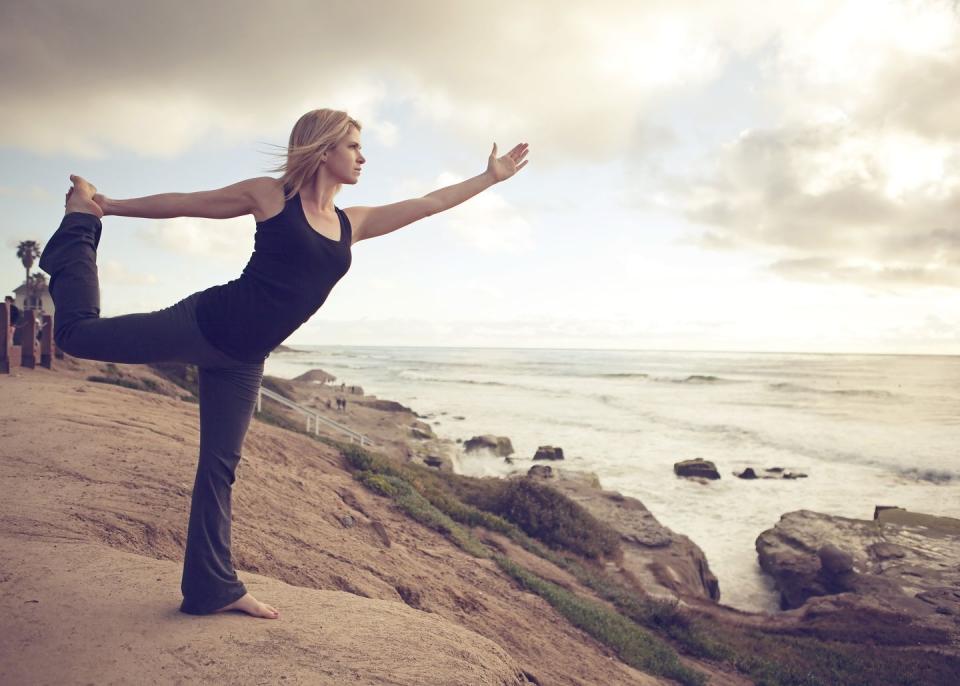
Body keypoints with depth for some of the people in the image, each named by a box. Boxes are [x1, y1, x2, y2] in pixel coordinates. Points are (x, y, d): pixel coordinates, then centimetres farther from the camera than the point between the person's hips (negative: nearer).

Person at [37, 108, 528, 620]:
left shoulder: (352, 224, 9)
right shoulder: (271, 195, -5)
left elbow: (430, 203, 12)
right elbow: (186, 204, 3)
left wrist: (492, 176, 14)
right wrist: (107, 206, 11)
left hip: (242, 361, 5)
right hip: (201, 325, -4)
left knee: (220, 467, 9)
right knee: (78, 334, 2)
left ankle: (213, 588, 19)